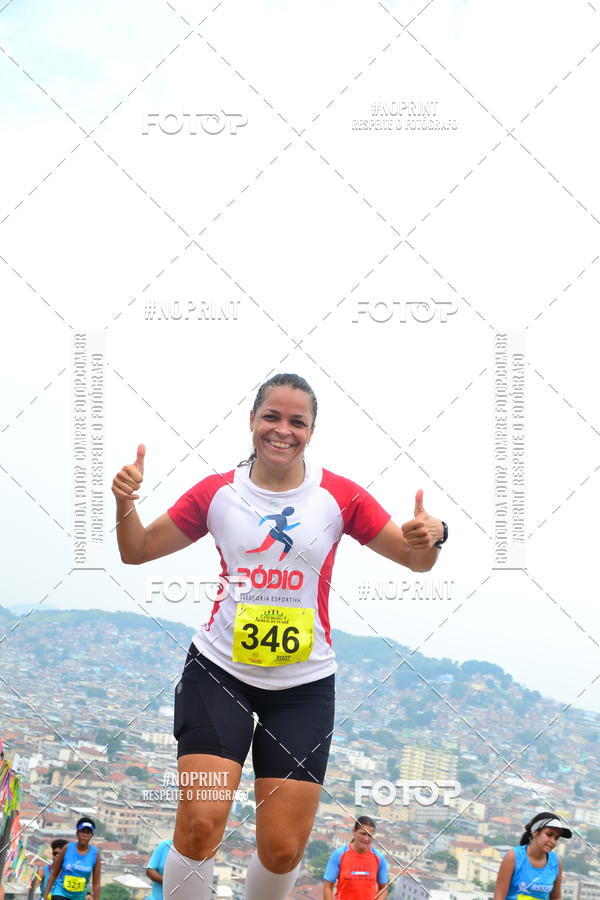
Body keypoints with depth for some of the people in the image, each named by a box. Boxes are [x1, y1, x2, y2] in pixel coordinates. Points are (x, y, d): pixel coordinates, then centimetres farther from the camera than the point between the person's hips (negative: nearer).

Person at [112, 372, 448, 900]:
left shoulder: (340, 496, -2)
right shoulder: (217, 493, 0)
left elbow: (416, 560, 2)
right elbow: (138, 551, 8)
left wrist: (430, 537, -21)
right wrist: (125, 502, -12)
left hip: (304, 684, 0)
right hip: (220, 670, 0)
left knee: (283, 850, -1)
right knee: (199, 825, -15)